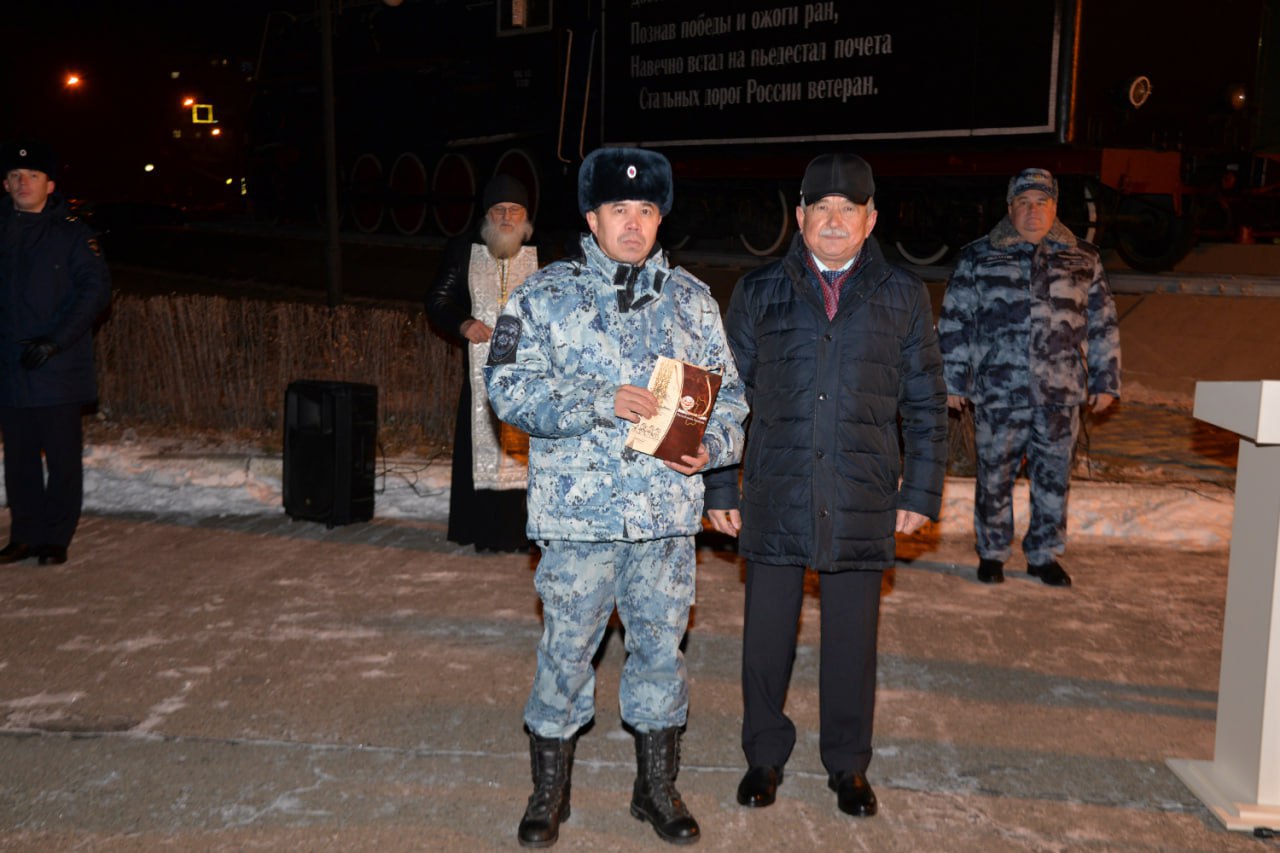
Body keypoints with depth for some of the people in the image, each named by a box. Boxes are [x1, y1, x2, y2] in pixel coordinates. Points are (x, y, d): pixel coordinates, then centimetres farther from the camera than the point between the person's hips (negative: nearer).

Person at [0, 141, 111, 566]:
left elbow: (96, 289, -10)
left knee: (61, 457, 2)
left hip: (59, 371, -4)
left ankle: (55, 537, 12)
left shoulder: (71, 232, -4)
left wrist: (54, 341, -17)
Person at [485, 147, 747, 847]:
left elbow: (728, 392, 12)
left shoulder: (691, 299, 10)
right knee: (566, 648, 6)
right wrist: (601, 402, -19)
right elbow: (508, 388, -8)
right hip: (579, 509, -2)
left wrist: (711, 444, -8)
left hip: (668, 512, 3)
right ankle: (549, 792, 25)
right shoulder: (546, 295, 1)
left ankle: (657, 787, 29)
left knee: (661, 644, 11)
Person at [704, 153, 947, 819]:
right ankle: (764, 756, 28)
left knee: (852, 639, 9)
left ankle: (848, 764, 27)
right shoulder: (759, 293, 5)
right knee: (766, 633, 8)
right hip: (774, 500, 0)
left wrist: (921, 492, 4)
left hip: (862, 505, 0)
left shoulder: (902, 298, 6)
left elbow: (926, 406, 9)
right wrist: (720, 488, 3)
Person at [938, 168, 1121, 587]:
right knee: (994, 477, 6)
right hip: (998, 394, -2)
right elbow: (954, 323, 3)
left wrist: (1106, 380, 10)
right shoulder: (978, 258, 2)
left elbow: (1103, 325, 13)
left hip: (1061, 395, 2)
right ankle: (992, 553, 22)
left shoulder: (1083, 260, 9)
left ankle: (1044, 554, 25)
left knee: (1054, 477, 9)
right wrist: (953, 380, 0)